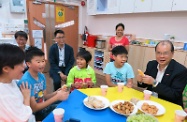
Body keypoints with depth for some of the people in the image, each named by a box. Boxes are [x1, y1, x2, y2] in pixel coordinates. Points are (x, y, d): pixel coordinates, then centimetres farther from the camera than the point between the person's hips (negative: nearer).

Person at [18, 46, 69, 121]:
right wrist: (57, 97, -23)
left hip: (43, 107, 6)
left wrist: (57, 93, -15)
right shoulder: (26, 81, -25)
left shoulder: (41, 76, -3)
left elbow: (44, 97, 4)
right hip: (34, 114, -6)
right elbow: (34, 108, -21)